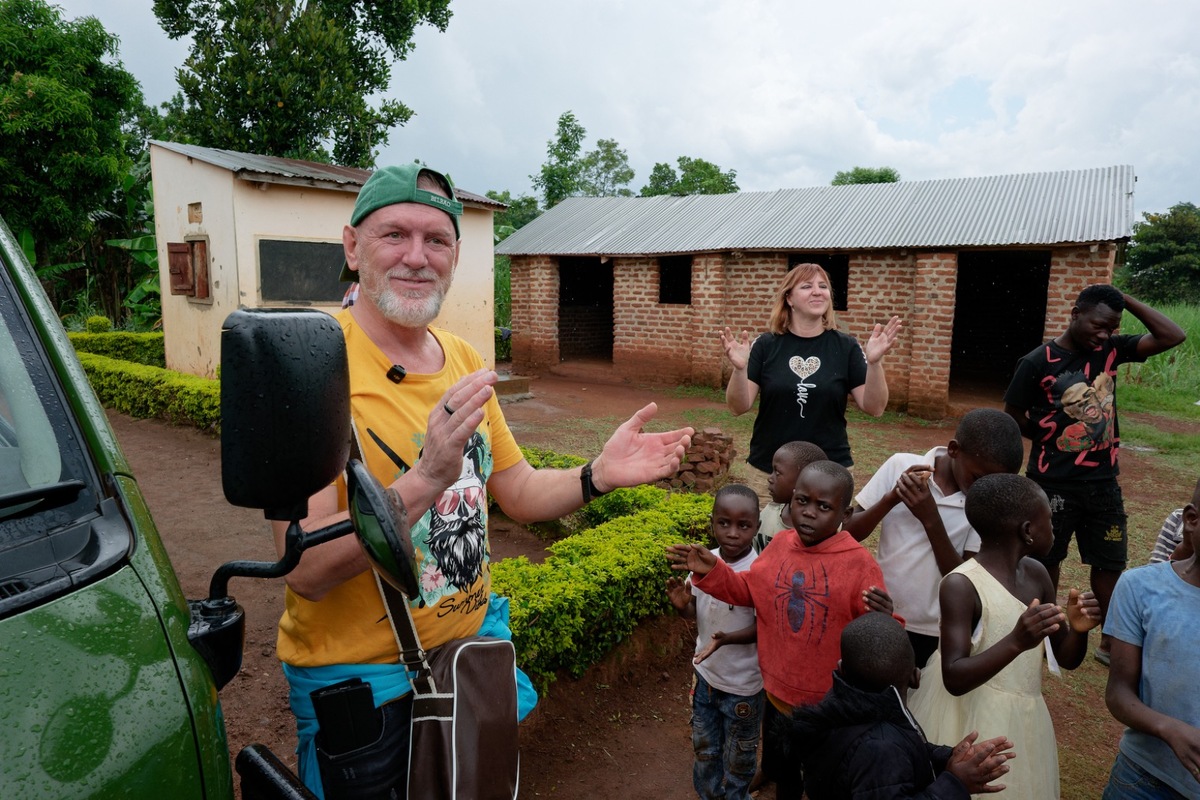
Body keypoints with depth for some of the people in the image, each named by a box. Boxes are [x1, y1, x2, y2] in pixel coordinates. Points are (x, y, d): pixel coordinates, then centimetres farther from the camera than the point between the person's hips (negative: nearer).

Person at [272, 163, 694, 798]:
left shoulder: (464, 360, -1)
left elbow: (516, 492, 6)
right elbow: (305, 571, -26)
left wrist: (598, 475, -12)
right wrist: (426, 479, -39)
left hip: (472, 639, 6)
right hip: (360, 674, -6)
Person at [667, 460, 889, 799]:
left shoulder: (859, 562, -21)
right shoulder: (780, 543, -7)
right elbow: (748, 590, 4)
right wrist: (711, 571, -11)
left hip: (830, 703, -4)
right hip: (779, 689, 5)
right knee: (778, 766, 28)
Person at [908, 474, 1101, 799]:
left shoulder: (1036, 573, 0)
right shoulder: (961, 585, -24)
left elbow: (1067, 659, 8)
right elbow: (954, 679, -26)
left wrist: (1078, 629, -14)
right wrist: (1016, 642, -38)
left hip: (1024, 720, 7)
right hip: (971, 720, -7)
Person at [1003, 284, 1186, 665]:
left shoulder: (1110, 349, 1)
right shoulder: (1038, 362, -14)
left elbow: (1172, 335, -6)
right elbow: (1012, 417, -7)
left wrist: (1126, 300, -9)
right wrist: (1052, 438, 0)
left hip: (1103, 481, 5)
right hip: (1053, 483, -4)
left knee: (1111, 562, 13)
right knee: (1046, 561, 11)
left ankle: (1111, 643, 29)